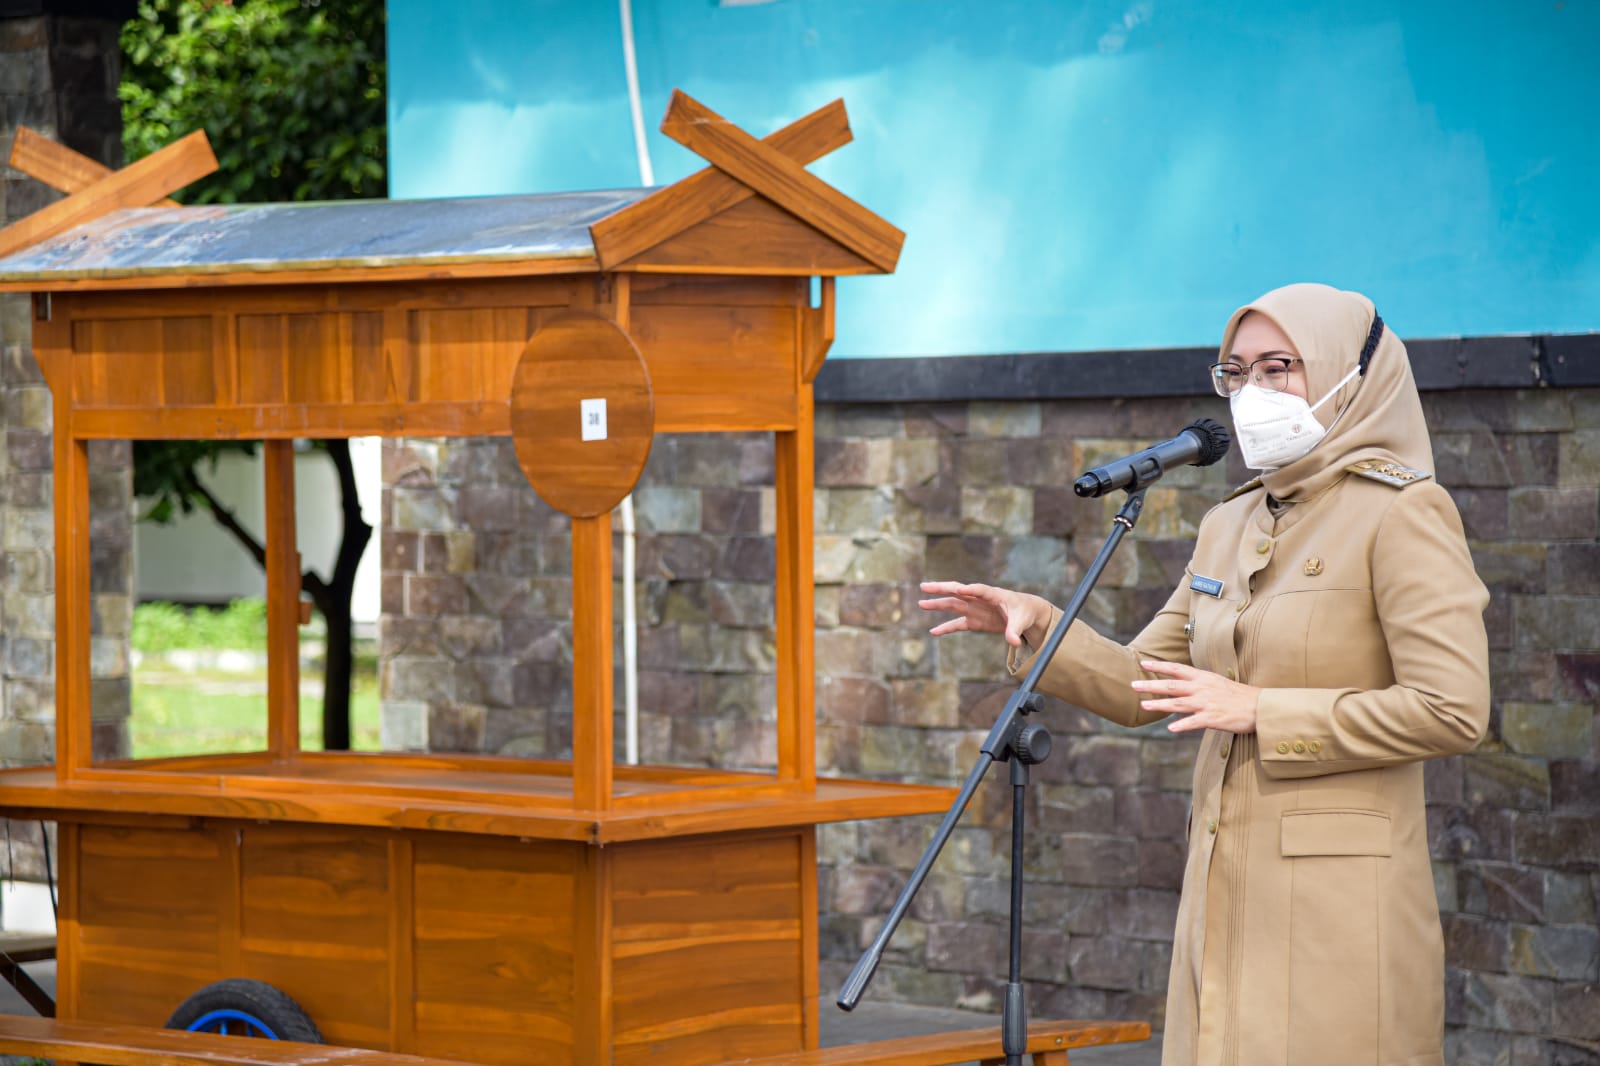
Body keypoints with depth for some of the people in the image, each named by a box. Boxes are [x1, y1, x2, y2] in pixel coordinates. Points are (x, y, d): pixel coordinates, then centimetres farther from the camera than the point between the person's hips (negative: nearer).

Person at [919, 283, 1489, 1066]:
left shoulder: (1400, 514, -8)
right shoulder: (1228, 527, 15)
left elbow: (1452, 711, -15)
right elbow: (1140, 687, 19)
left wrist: (1258, 710, -14)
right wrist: (1035, 627, 1)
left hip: (1339, 897, -7)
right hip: (1225, 886, 7)